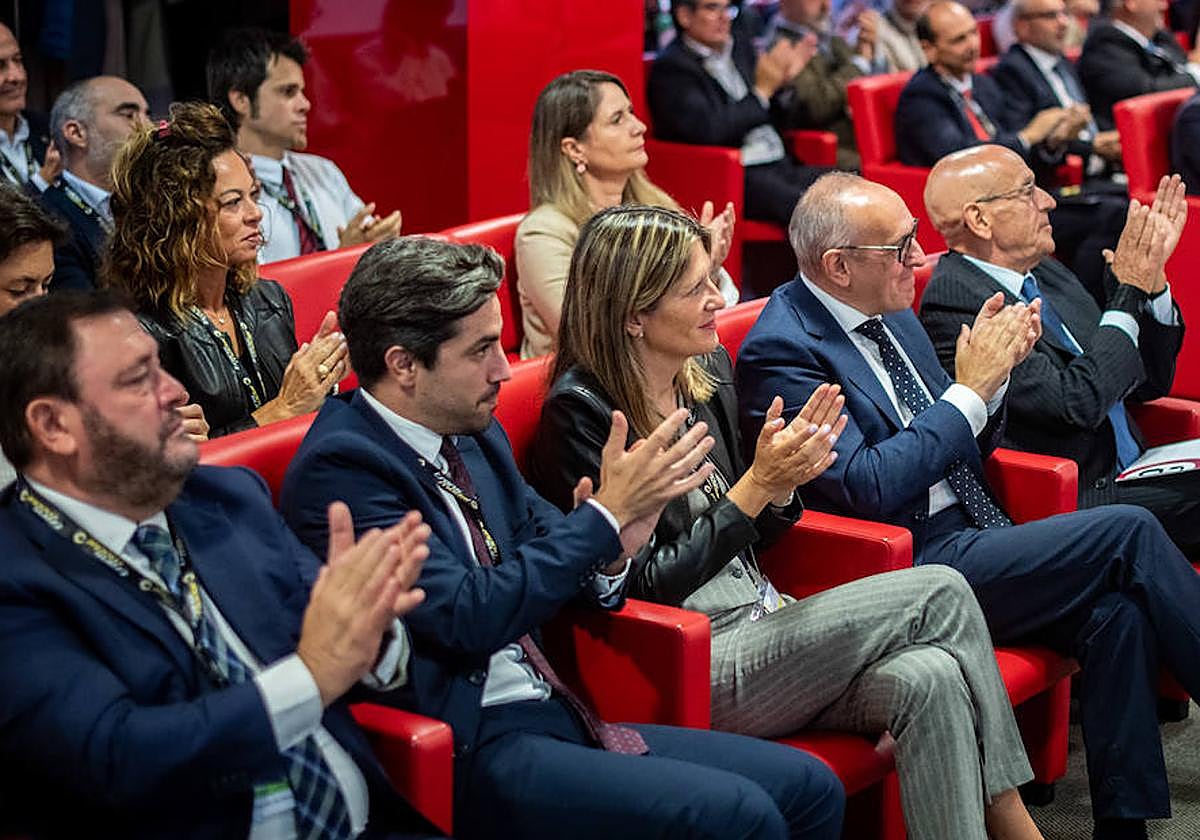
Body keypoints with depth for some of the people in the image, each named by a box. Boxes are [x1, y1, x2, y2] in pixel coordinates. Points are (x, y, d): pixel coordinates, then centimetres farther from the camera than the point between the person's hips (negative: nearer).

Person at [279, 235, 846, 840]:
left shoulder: (472, 434, 12)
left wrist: (610, 553, -5)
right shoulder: (338, 465, -14)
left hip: (554, 715, 9)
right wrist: (606, 513, -15)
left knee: (809, 788, -2)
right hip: (469, 751, -9)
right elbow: (469, 618, -21)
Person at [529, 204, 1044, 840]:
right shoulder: (581, 411, -14)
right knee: (941, 594, -18)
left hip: (758, 631, 7)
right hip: (690, 673, -7)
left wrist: (786, 480, -5)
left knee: (929, 680, -22)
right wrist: (756, 487, -20)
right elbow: (646, 586, -15)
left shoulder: (709, 371, 9)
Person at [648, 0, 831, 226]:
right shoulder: (671, 68, -6)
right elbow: (708, 131, -19)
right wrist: (762, 90, -13)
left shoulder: (740, 45, 17)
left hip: (780, 165, 8)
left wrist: (783, 79, 5)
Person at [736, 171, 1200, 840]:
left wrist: (993, 372, -1)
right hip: (914, 569, -8)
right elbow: (868, 486, -20)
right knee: (1129, 530, -16)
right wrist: (970, 387, -16)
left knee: (1118, 613, -18)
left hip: (971, 540, 8)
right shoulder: (782, 350, -13)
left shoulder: (894, 315, 13)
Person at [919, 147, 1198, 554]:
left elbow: (1148, 384, 20)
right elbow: (1076, 405, -21)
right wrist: (1129, 292, -10)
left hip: (1130, 480, 9)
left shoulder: (1046, 273, 15)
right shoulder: (953, 300, -13)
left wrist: (1151, 279, 5)